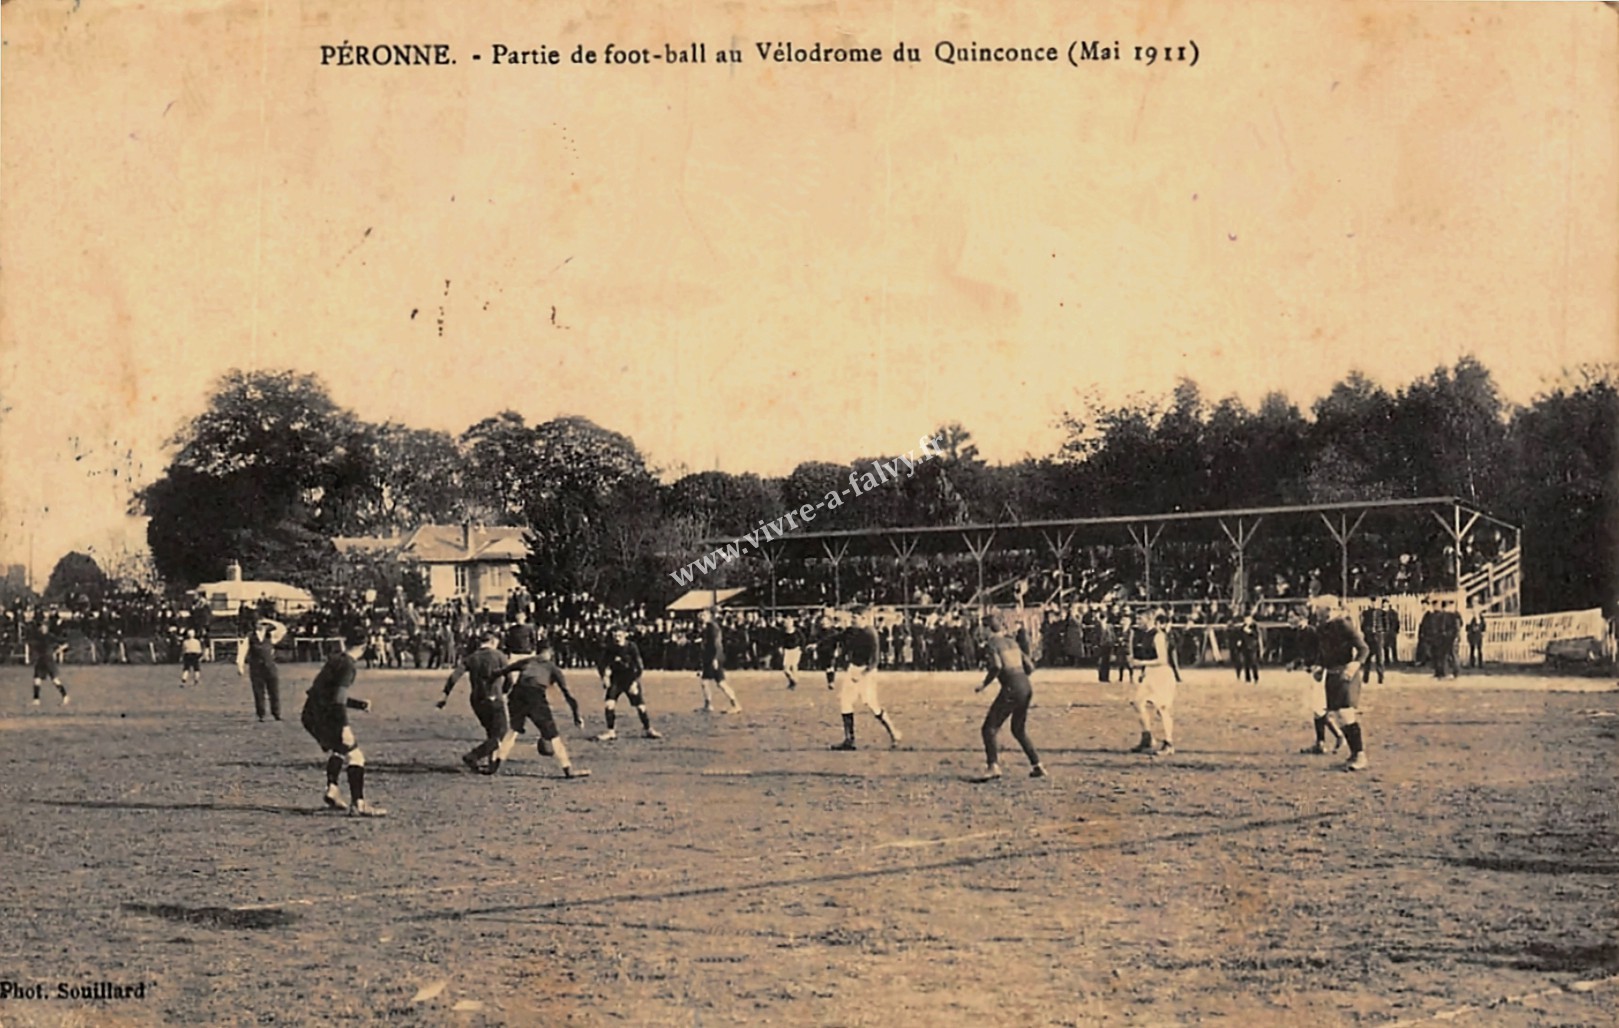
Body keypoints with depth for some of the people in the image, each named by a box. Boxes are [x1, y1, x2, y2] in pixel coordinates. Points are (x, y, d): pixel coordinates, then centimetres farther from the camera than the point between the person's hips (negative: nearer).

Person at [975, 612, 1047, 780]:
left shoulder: (991, 644, -2)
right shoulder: (1013, 642, 17)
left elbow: (997, 666, -19)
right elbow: (1030, 667, 15)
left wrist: (984, 684, -9)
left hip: (1011, 689, -7)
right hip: (1027, 688, 7)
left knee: (989, 729, -1)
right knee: (1019, 730, 23)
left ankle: (994, 766, -15)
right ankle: (1037, 765, 20)